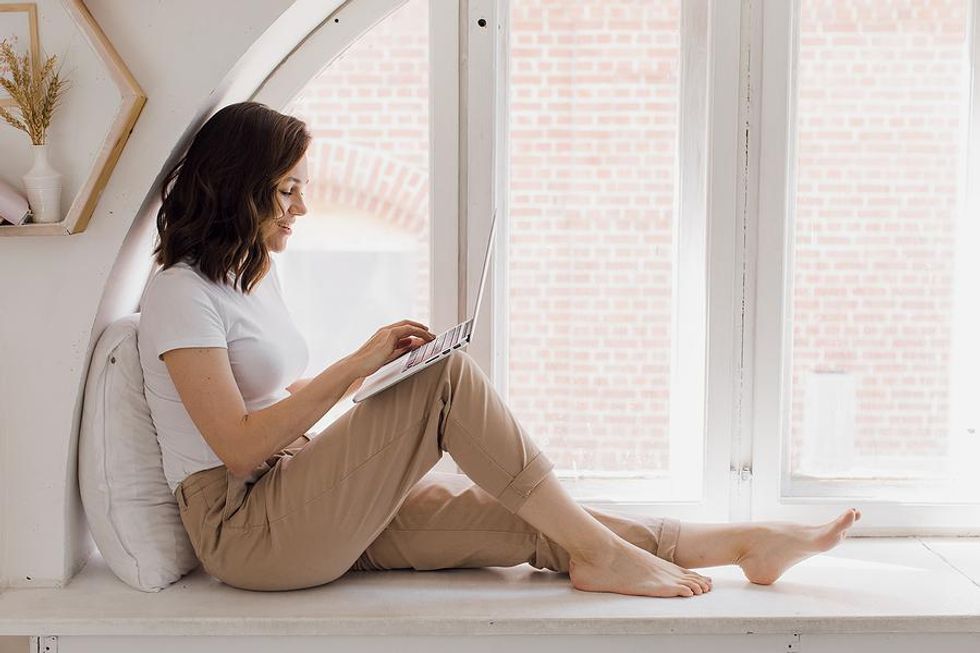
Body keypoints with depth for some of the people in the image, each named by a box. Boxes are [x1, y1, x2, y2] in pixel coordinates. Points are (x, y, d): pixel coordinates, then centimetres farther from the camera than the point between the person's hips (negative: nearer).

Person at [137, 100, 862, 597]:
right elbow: (238, 447, -18)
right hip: (243, 529, -8)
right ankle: (598, 552, -14)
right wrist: (358, 364, -18)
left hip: (306, 501, 8)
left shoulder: (258, 276, 17)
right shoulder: (181, 293, -11)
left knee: (521, 520, -7)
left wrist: (360, 375, 0)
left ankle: (745, 543, -6)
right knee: (449, 374, -22)